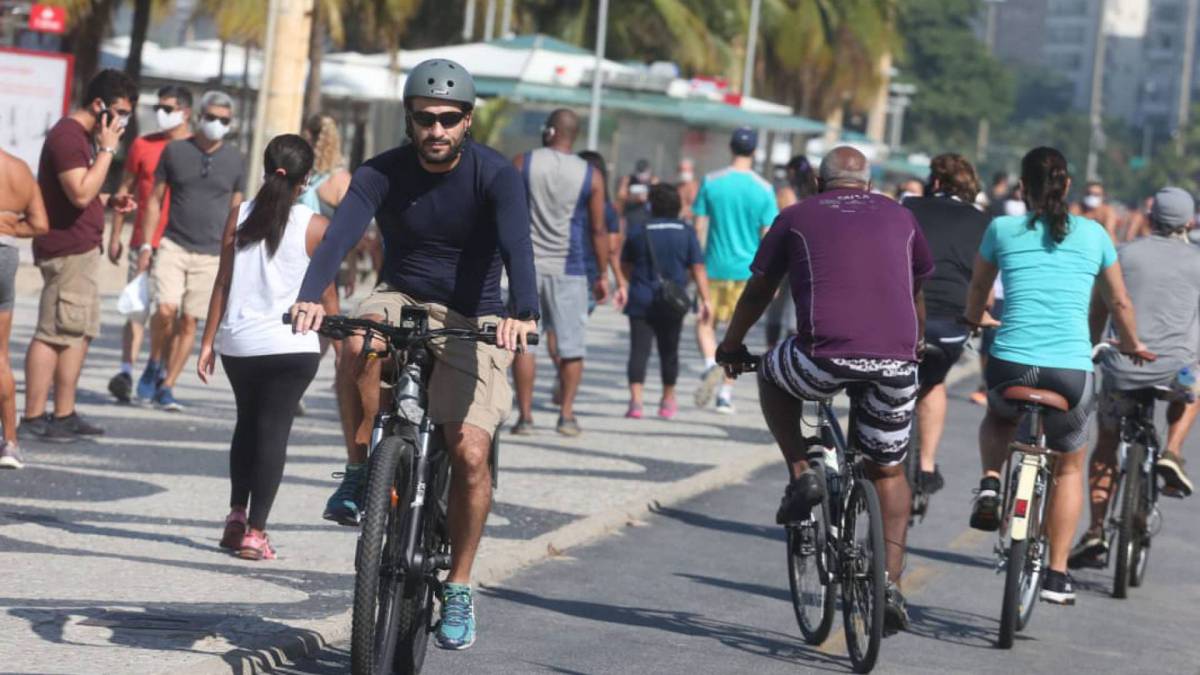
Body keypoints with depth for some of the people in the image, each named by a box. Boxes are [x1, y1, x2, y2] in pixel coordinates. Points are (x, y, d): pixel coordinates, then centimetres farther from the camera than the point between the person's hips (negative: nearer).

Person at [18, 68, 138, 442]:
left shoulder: (86, 135, 18)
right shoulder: (68, 136, -15)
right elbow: (80, 194, -25)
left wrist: (111, 201, 11)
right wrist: (107, 149, -20)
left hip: (82, 249, 11)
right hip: (66, 250, -11)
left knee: (80, 333, 12)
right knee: (55, 334, -10)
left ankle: (64, 415, 17)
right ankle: (33, 419, -9)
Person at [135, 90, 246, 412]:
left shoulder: (235, 160, 6)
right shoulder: (175, 151, 3)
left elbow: (235, 210, 13)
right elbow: (155, 200, 6)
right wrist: (146, 245, 0)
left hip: (211, 254, 1)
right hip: (174, 245, -1)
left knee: (189, 321, 0)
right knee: (166, 310, -17)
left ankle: (166, 387, 8)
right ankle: (155, 365, 9)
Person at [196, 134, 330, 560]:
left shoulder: (239, 217, 1)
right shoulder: (314, 226, -6)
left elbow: (223, 282, 2)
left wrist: (208, 340, 6)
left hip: (238, 343, 3)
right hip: (291, 347, -3)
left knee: (247, 424, 21)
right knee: (274, 429, 1)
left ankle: (237, 515, 19)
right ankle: (255, 531, -4)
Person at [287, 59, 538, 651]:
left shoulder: (495, 175, -14)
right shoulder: (383, 173, -10)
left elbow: (517, 244, -30)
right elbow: (341, 234, -26)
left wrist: (523, 313, -50)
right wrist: (310, 295, -46)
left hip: (472, 320, -1)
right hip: (402, 300, 1)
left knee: (469, 452, -15)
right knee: (359, 343, -36)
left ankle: (458, 589, 2)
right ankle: (359, 472, -16)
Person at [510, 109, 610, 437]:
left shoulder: (523, 163, -1)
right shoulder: (591, 176, 0)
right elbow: (598, 230, 1)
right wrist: (603, 275, 8)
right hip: (568, 268, 0)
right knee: (571, 345, 8)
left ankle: (525, 415, 0)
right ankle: (566, 414, 4)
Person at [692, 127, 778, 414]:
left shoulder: (711, 182, -4)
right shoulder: (764, 190, -4)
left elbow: (699, 228, -2)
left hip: (714, 268, 0)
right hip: (748, 270, 0)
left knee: (705, 323, 10)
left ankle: (711, 364, -20)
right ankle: (726, 393, 10)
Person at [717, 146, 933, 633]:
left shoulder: (797, 217, 16)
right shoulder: (899, 217, 23)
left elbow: (758, 293, 26)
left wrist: (731, 345, 43)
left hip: (825, 355, -2)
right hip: (894, 362, 3)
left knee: (772, 377, 31)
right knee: (888, 473, 20)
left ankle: (800, 475, 15)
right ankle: (891, 584, 9)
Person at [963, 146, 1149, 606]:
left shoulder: (1002, 230, 7)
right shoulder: (1093, 234, 8)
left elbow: (978, 288, 24)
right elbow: (1119, 303, 19)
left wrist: (973, 321, 47)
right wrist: (1132, 345, 39)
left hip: (1010, 365, 0)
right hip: (1071, 372, 0)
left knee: (998, 416, 37)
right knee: (1069, 467, 25)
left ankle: (990, 485, 11)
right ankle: (1057, 574, 18)